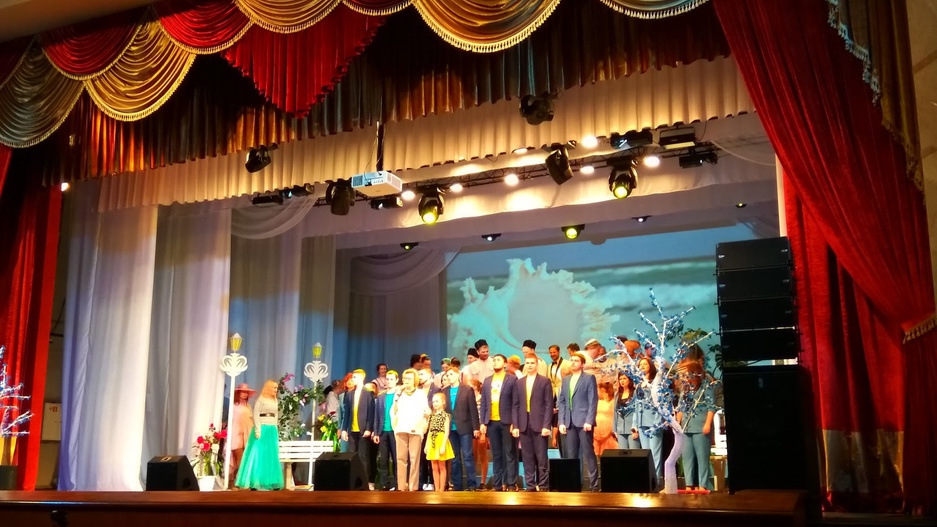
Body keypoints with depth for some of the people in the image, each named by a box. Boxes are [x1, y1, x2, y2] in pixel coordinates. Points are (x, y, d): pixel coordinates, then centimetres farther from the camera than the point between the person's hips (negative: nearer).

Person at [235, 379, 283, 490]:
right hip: (262, 429, -7)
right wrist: (258, 429, -18)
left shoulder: (275, 400, 15)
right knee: (258, 455, -5)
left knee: (271, 456, 7)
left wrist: (275, 429, 14)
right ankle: (254, 481, -2)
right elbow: (256, 415, -10)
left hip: (272, 430, 7)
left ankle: (271, 482, 11)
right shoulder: (261, 399, -5)